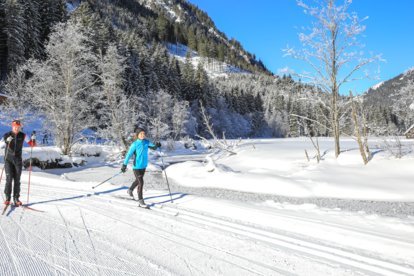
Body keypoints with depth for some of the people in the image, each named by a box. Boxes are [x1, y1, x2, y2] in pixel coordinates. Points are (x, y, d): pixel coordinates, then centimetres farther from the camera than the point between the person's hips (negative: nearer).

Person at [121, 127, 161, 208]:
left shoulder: (146, 142, -1)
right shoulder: (135, 144, -15)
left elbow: (153, 147, 7)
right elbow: (129, 154, -17)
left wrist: (156, 145, -16)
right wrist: (124, 165, -21)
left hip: (144, 165, 6)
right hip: (137, 166, -6)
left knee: (138, 180, 24)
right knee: (141, 183, -9)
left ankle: (130, 190, 52)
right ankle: (140, 201, 0)